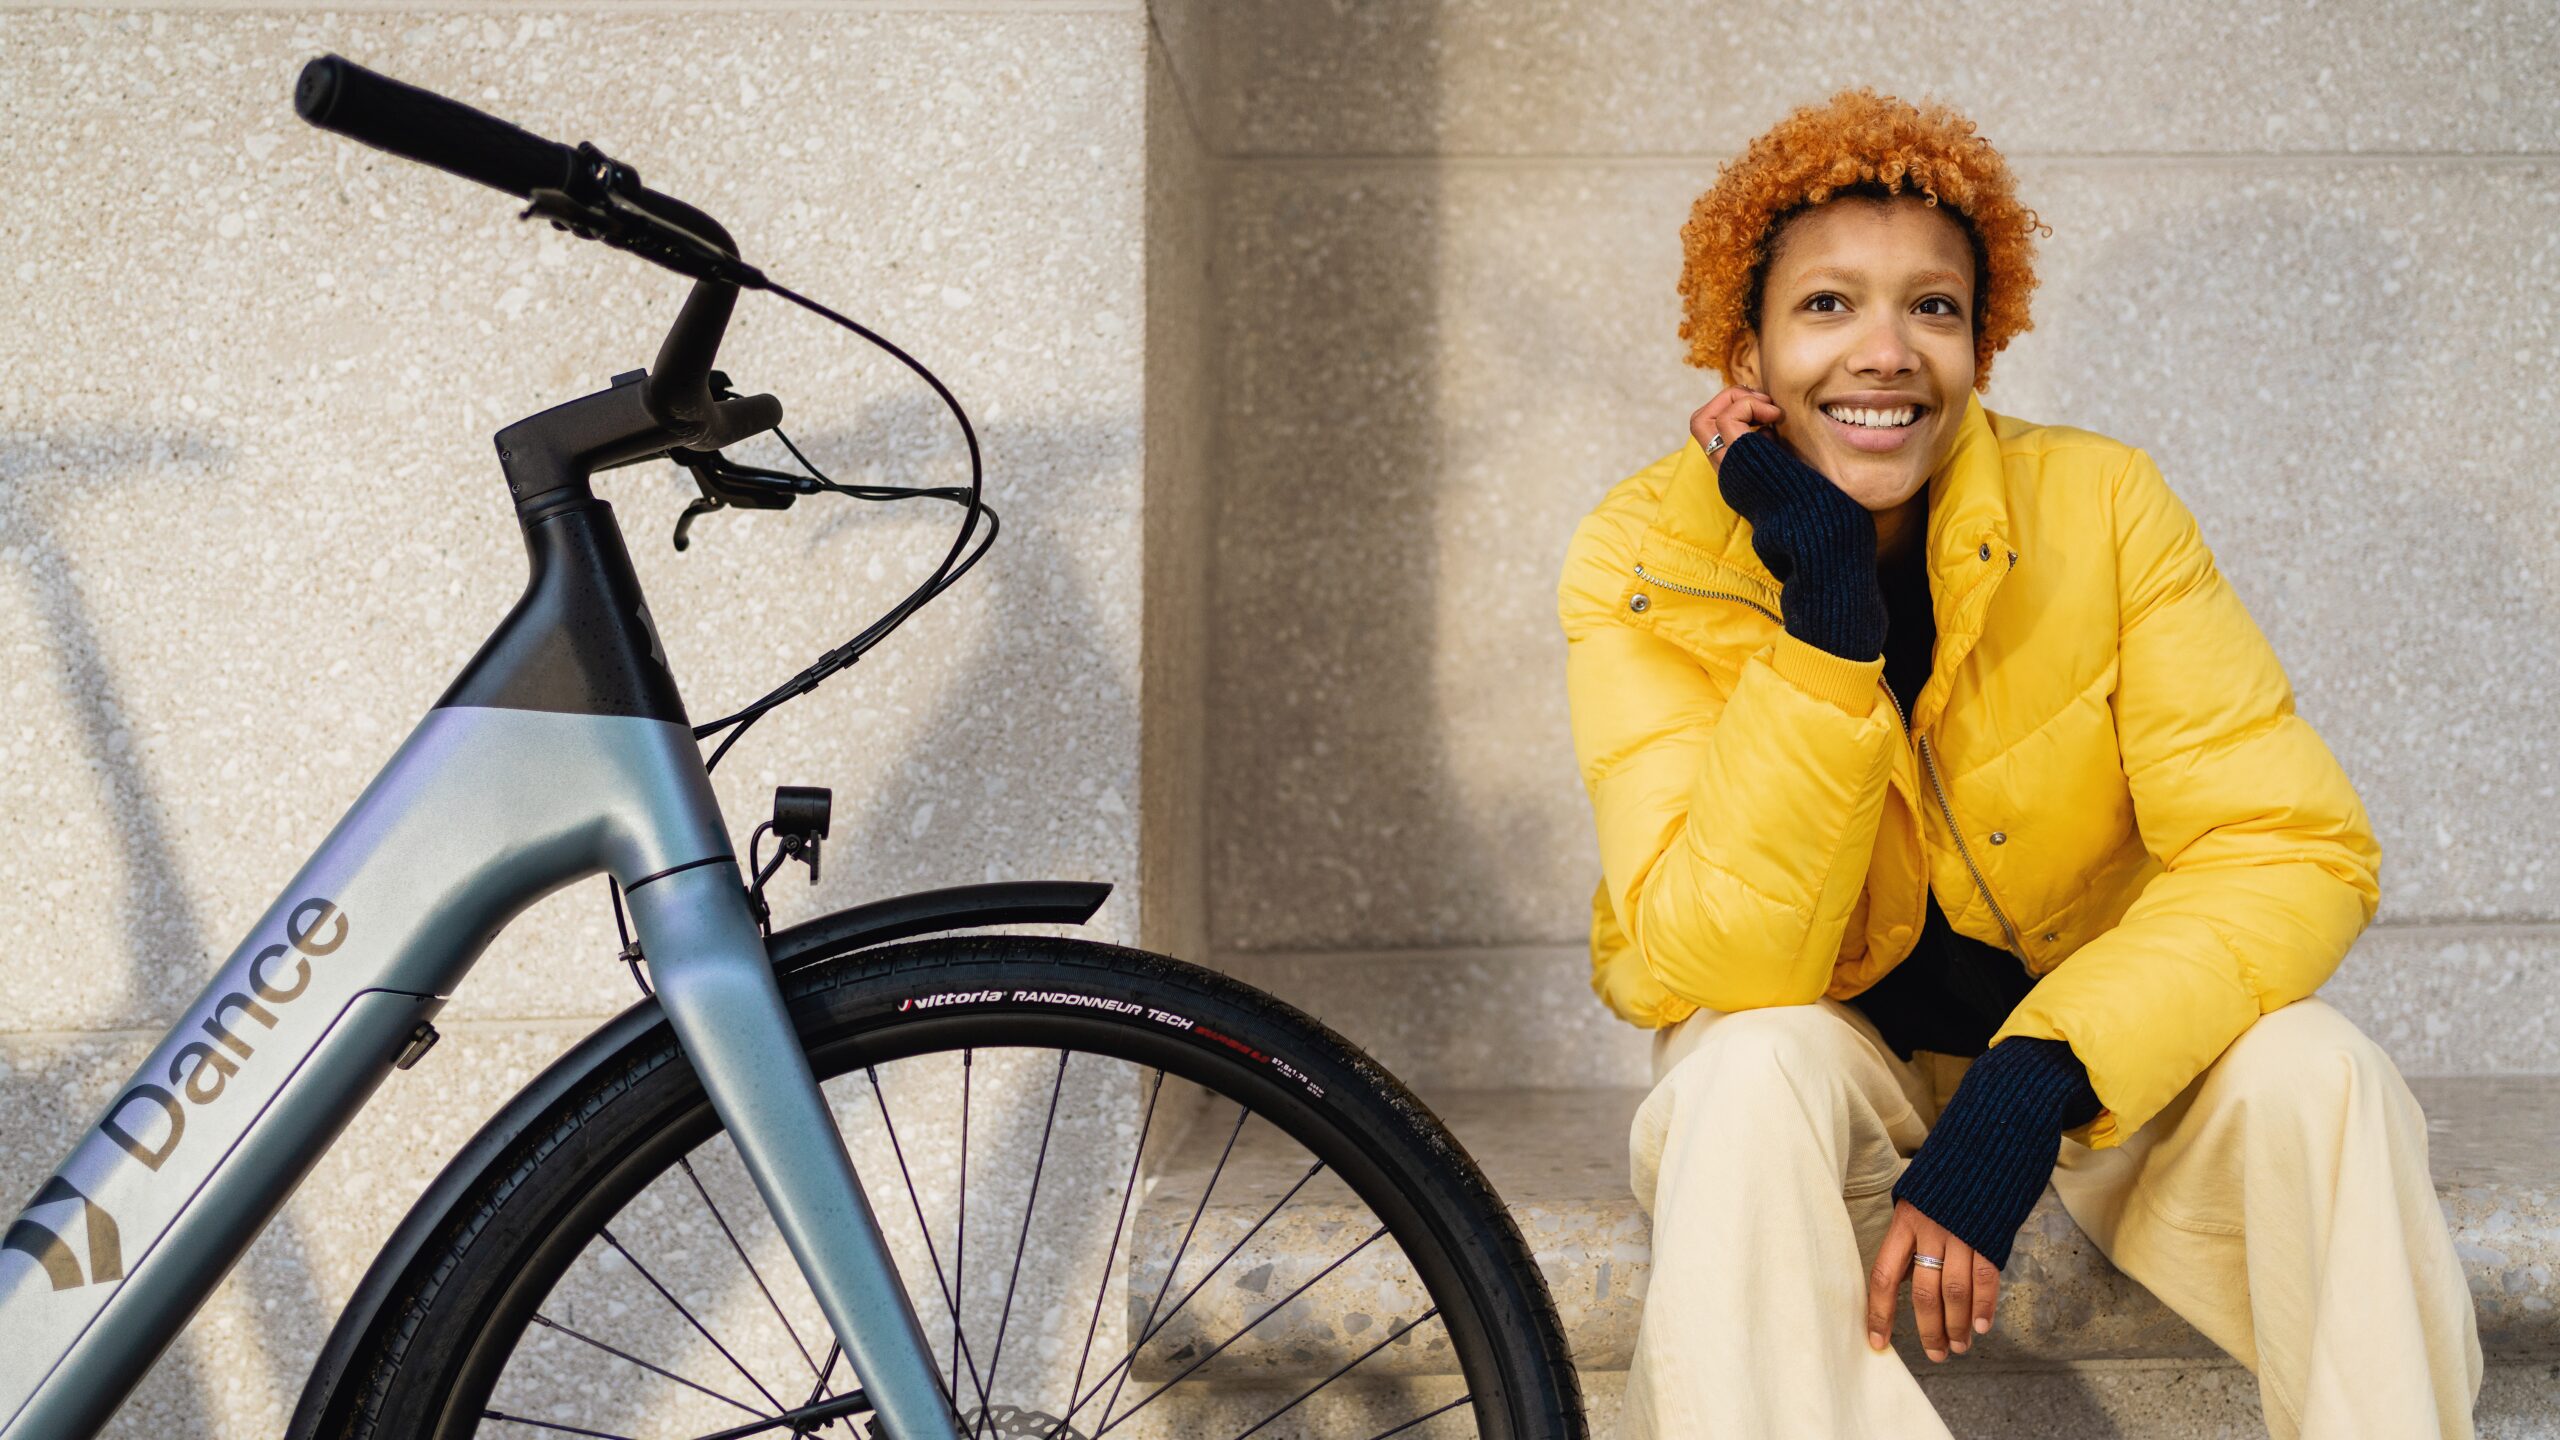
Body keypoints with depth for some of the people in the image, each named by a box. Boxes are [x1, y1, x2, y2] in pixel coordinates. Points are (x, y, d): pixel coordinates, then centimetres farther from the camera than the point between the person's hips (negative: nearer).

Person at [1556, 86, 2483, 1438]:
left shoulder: (2101, 505, -15)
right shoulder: (1646, 562, -18)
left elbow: (2294, 849, -19)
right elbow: (1718, 966, -26)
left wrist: (2030, 1086, -33)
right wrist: (1827, 613, -34)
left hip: (2089, 1055, 2)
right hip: (1818, 1041, -1)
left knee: (2313, 1075, -27)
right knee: (1752, 1076, -34)